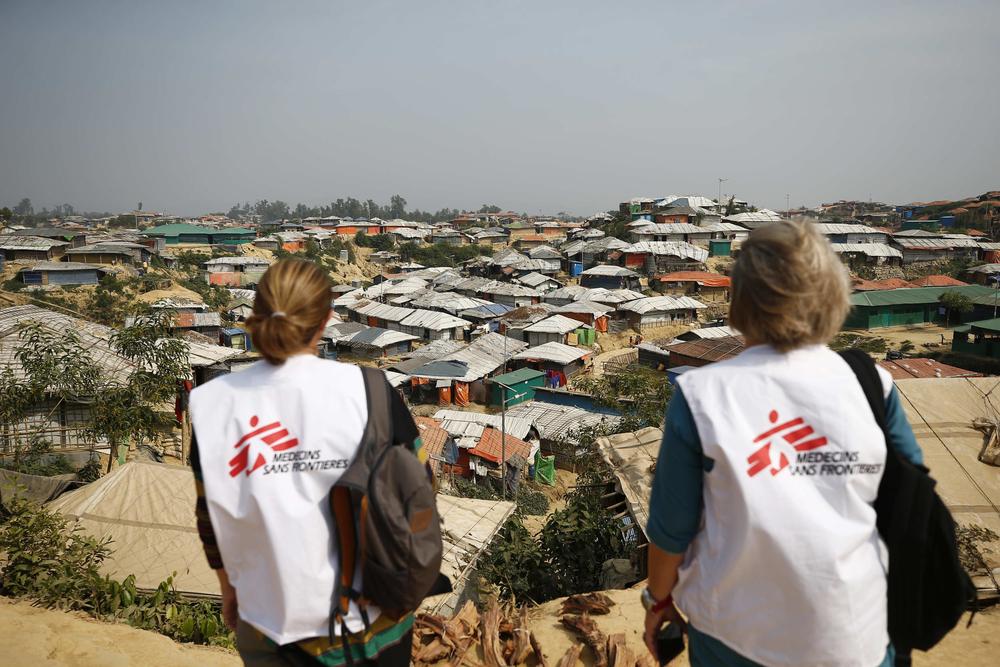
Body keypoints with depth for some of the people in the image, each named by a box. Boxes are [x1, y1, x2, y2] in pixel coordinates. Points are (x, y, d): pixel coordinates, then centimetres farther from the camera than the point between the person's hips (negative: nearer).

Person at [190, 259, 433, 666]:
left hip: (273, 623, 1)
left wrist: (229, 591, 16)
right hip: (374, 615, -1)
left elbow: (213, 519, -1)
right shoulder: (367, 390, -18)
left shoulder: (213, 406, -12)